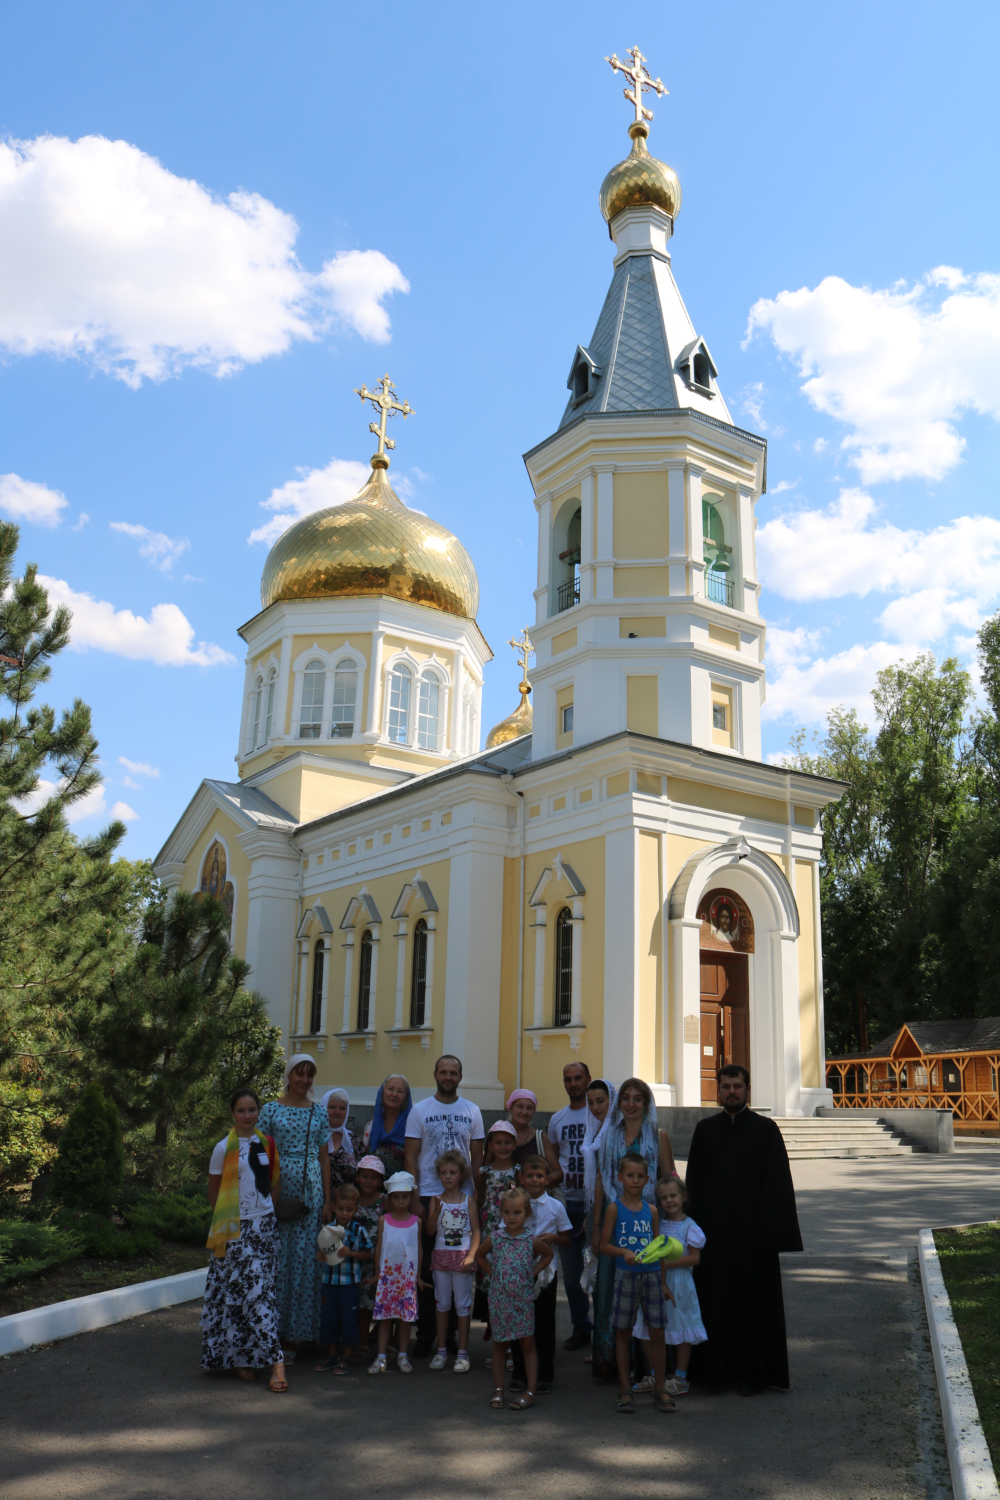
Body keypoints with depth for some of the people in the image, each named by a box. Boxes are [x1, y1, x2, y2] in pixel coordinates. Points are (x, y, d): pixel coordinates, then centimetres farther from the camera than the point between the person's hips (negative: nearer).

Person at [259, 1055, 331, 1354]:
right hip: (279, 1187, -2)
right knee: (279, 1256, -2)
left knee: (305, 1257, 2)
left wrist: (327, 1200, 6)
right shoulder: (271, 1109, 2)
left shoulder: (318, 1112, 10)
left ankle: (296, 1331, 13)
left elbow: (324, 1158, 11)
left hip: (311, 1191, 2)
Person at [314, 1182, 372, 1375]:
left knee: (348, 1319, 2)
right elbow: (319, 1253, 10)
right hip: (329, 1281, 4)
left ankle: (346, 1359, 16)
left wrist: (351, 1253, -18)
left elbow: (368, 1254, -4)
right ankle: (333, 1356, 27)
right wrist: (323, 1255, -13)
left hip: (351, 1282, -4)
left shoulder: (359, 1231, -6)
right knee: (328, 1318, 11)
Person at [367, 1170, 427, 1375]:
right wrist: (377, 1272, 6)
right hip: (387, 1273, 0)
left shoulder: (416, 1221, 2)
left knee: (406, 1316, 4)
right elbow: (378, 1246, 6)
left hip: (408, 1275, 0)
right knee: (385, 1316, 3)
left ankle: (402, 1356, 16)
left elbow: (419, 1248, 7)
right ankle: (381, 1357, 10)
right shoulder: (384, 1220, 2)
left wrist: (418, 1275, 7)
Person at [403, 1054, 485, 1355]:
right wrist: (414, 1200, -7)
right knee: (426, 1266, 1)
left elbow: (477, 1157, 9)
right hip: (428, 1196, -1)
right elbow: (411, 1157, 0)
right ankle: (425, 1335, 12)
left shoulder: (472, 1111, 7)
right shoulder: (420, 1110, 2)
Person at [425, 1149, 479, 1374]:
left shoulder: (468, 1201, -2)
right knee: (442, 1303, 10)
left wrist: (471, 1255, -13)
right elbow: (430, 1230, -4)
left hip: (462, 1257, -2)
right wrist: (436, 1210, -20)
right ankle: (441, 1351, 20)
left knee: (463, 1304, 2)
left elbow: (476, 1231, -3)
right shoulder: (436, 1200, 2)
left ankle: (463, 1353, 9)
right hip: (441, 1255, 2)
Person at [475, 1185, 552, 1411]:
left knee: (527, 1344, 3)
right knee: (499, 1344, 10)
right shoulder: (494, 1239, -5)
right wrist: (492, 1273, 3)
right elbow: (479, 1256, 13)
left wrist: (532, 1272, 2)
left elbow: (547, 1254, 12)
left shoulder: (532, 1241, -6)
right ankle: (498, 1390, 20)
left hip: (523, 1299, -1)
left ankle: (530, 1392, 9)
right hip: (498, 1299, 1)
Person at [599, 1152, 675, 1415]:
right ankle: (626, 1390, 17)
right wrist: (624, 1252, -20)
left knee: (657, 1333, 2)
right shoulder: (615, 1208, -2)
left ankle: (661, 1389, 15)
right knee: (623, 1332, 5)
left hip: (652, 1275, 2)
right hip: (626, 1275, -2)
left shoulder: (651, 1210, 6)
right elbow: (604, 1245, -2)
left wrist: (663, 1282, 11)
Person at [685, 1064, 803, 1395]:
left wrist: (771, 1233, -11)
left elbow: (778, 1184, -4)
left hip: (751, 1230, -2)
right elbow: (693, 1182, 7)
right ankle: (717, 1368, 21)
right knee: (715, 1300, 8)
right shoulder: (705, 1129, 6)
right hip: (714, 1231, 2)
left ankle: (752, 1371, 17)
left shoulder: (766, 1129, -2)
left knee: (754, 1300, 4)